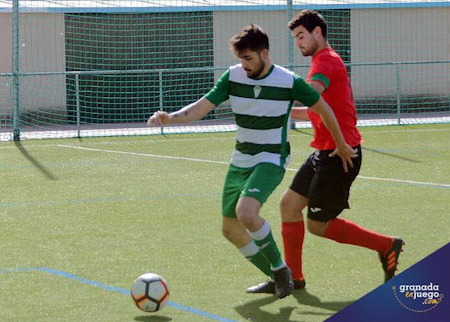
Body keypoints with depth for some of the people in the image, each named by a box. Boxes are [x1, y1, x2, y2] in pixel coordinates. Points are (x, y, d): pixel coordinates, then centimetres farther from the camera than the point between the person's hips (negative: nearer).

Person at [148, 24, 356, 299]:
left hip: (271, 160, -6)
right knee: (231, 229, 9)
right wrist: (168, 118, -28)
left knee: (246, 212, -30)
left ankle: (280, 269, -8)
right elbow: (200, 108, -10)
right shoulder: (233, 77, -6)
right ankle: (277, 278, 27)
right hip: (241, 160, 6)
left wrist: (341, 146, 11)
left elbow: (323, 109, -1)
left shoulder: (289, 82, -15)